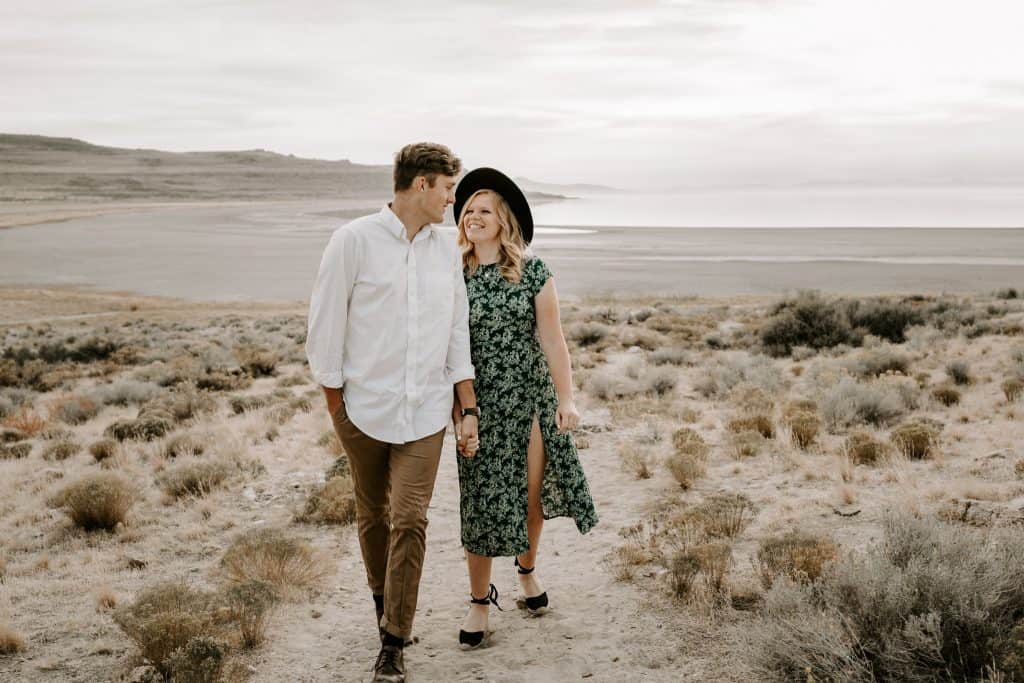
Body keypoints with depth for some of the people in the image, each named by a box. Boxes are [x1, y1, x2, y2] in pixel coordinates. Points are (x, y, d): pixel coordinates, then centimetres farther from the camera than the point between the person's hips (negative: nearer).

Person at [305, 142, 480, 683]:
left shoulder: (446, 251, 7)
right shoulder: (355, 240, -7)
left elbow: (457, 334, 11)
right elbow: (325, 324, -4)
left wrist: (469, 410, 9)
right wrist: (335, 405, -3)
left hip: (425, 411, 2)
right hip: (365, 407, -2)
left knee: (410, 520, -5)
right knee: (372, 515, 13)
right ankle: (382, 600, 37)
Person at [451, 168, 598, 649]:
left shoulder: (533, 272, -3)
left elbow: (552, 339, -1)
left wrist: (566, 398, -5)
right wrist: (459, 414, -5)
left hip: (531, 397, 1)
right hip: (480, 402, 0)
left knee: (533, 493, 10)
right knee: (482, 498, 2)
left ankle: (527, 569, 38)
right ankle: (480, 600, 16)